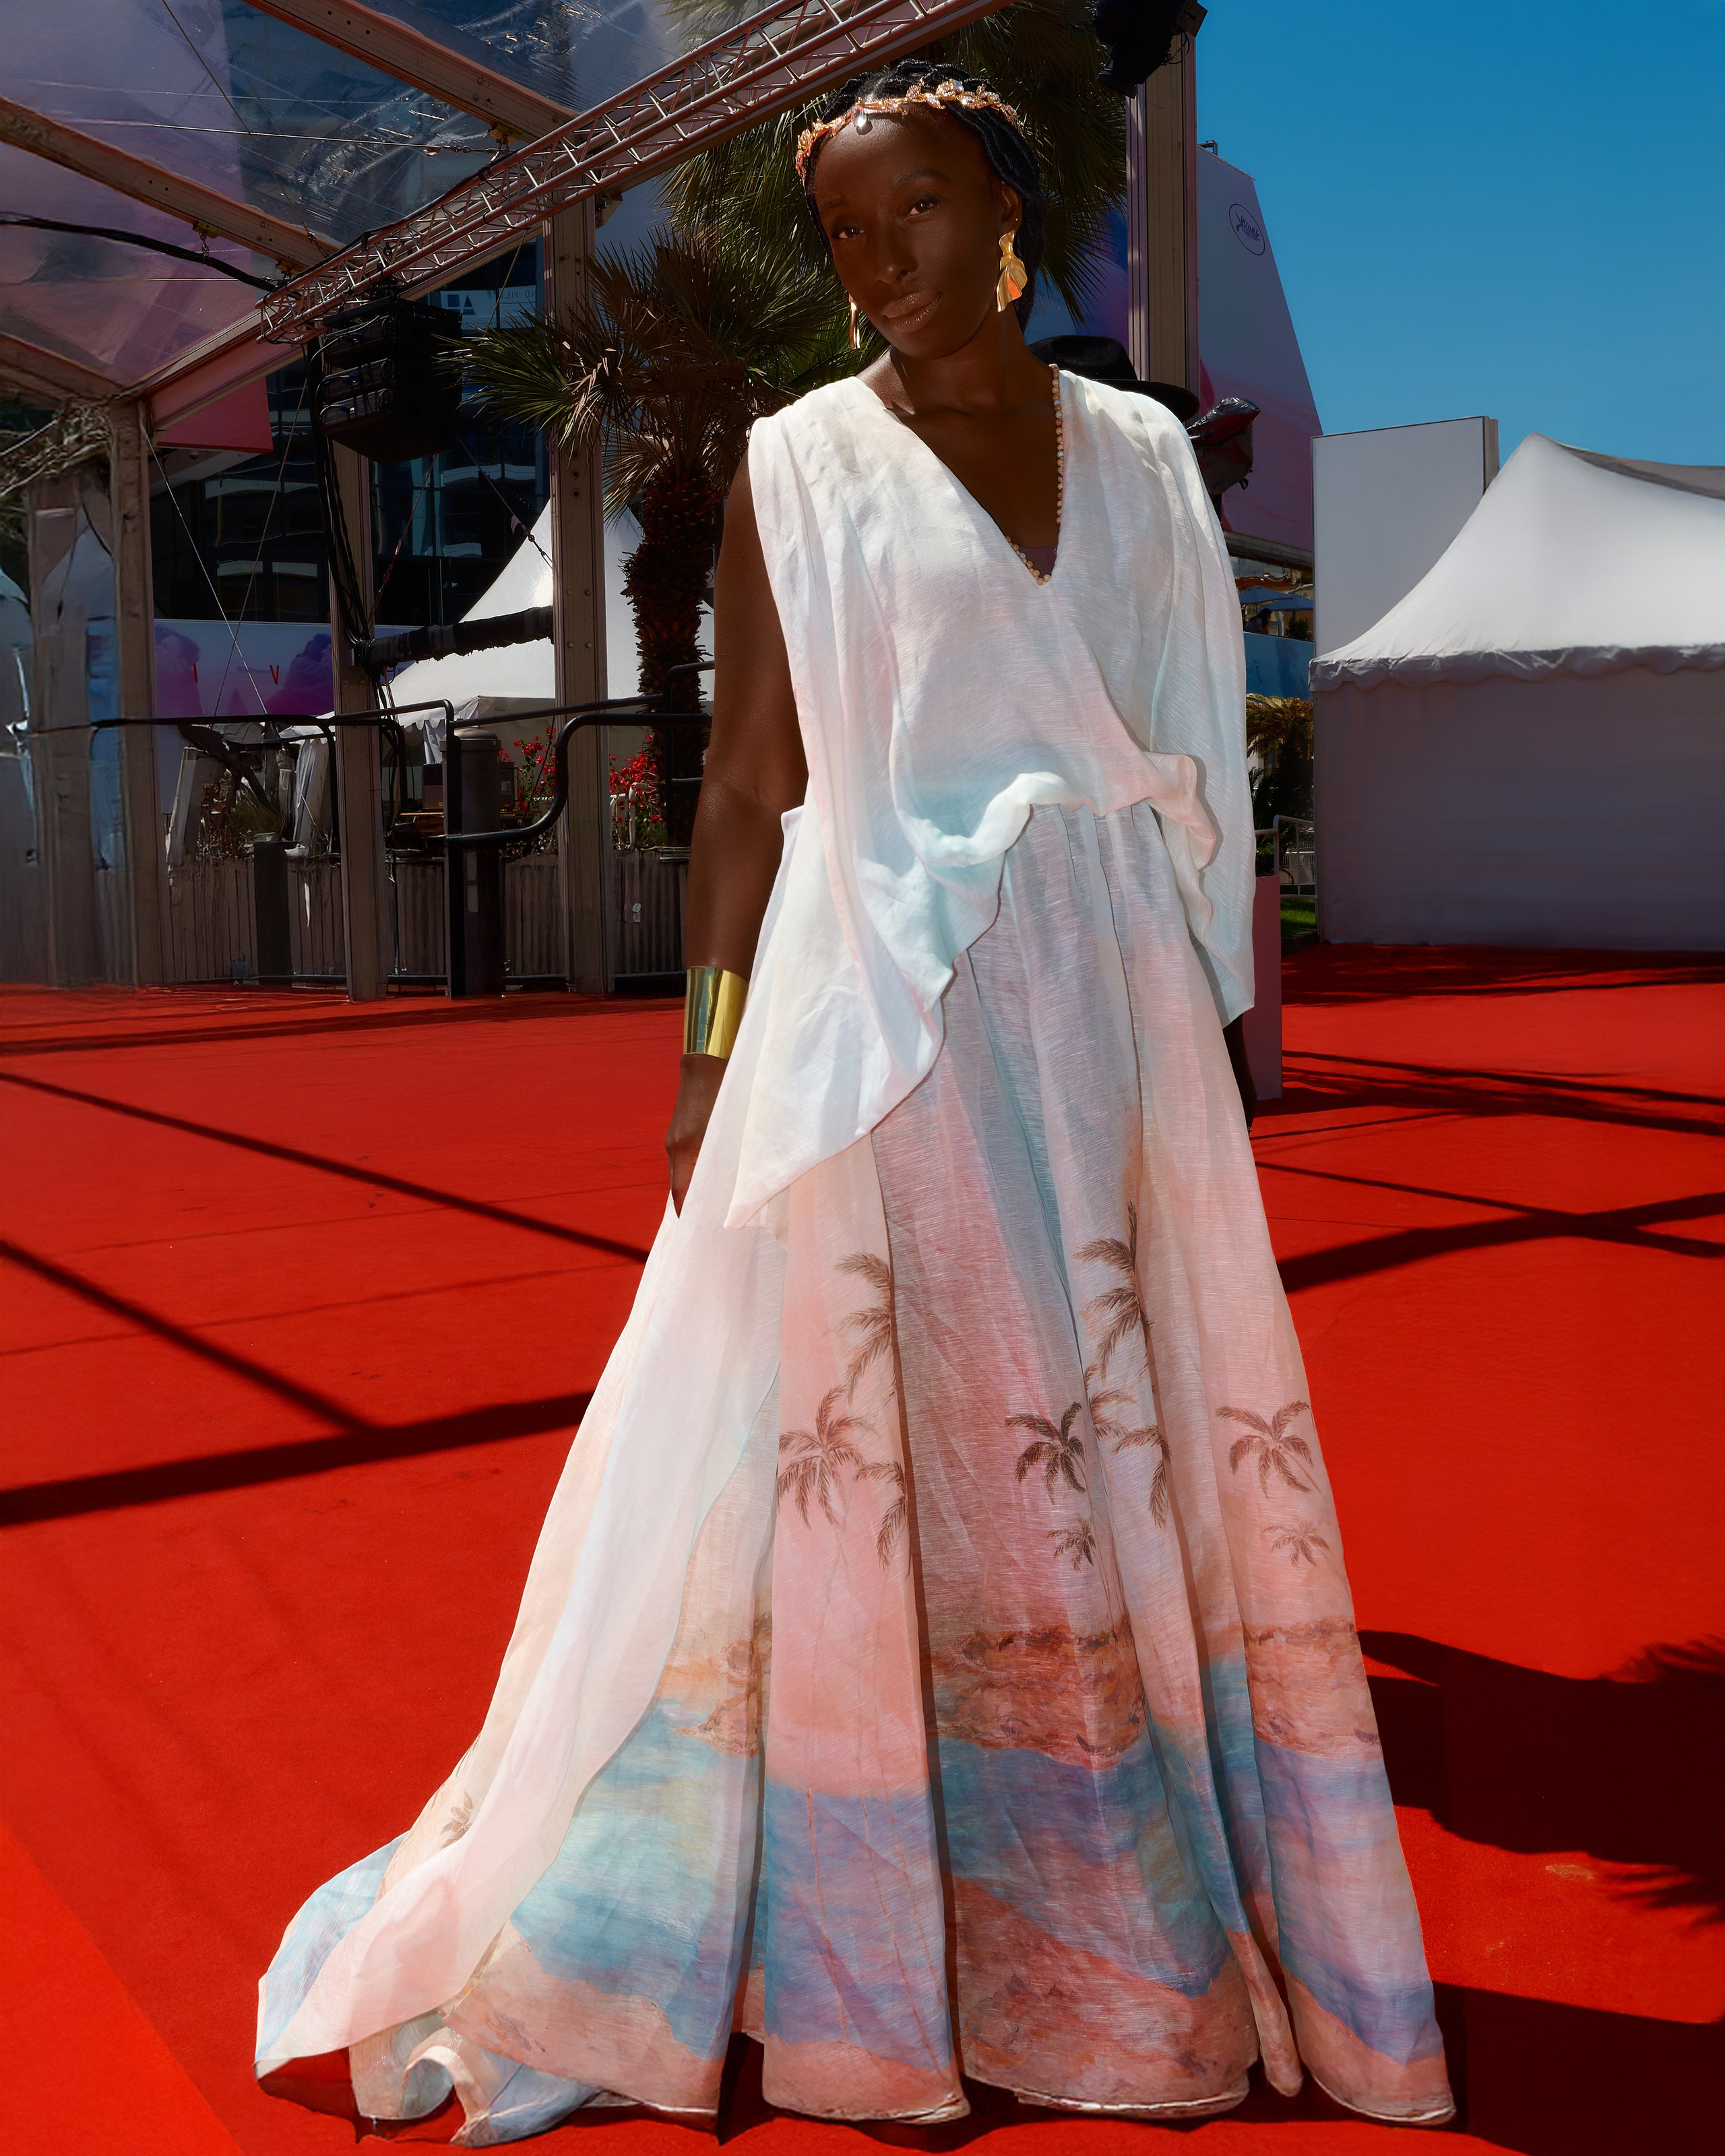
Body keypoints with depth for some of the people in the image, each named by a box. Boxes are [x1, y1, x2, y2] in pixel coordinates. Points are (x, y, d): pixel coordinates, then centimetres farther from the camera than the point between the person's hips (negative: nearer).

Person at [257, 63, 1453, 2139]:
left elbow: (1201, 759, 13)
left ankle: (1164, 1920, 26)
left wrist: (1227, 1010, 10)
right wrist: (712, 1047, -5)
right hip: (879, 1008, -3)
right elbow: (748, 776, 0)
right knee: (876, 1448, 1)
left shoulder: (1142, 452, 12)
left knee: (1153, 1444, 8)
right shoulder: (798, 464, 3)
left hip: (1115, 1008, 4)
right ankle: (886, 1952, 17)